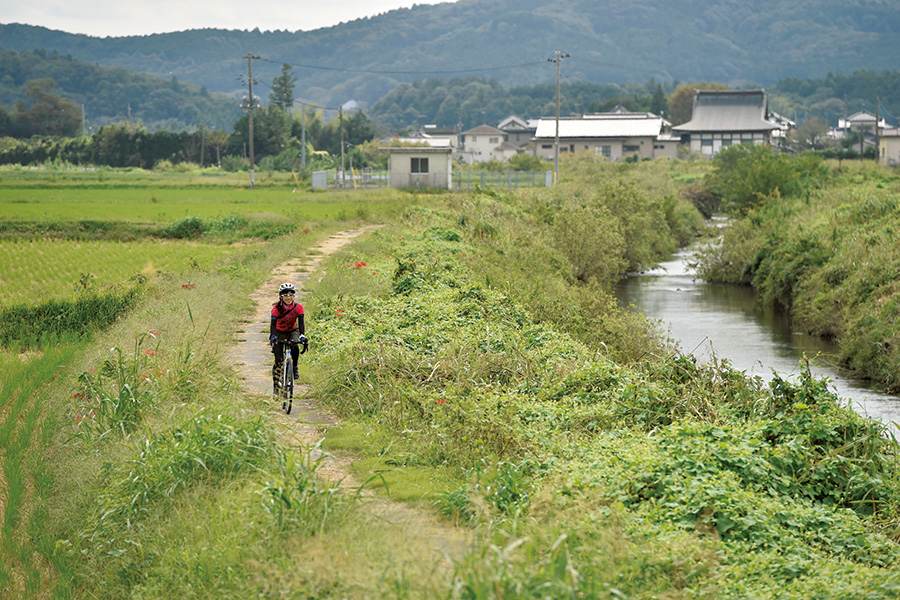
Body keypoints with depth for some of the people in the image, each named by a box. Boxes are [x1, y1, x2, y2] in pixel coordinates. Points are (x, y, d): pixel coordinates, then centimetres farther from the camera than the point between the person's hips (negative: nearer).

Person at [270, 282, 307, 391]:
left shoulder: (298, 307, -21)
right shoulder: (276, 308, -25)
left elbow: (301, 323, -29)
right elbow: (273, 323, -35)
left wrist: (302, 336, -47)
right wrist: (273, 337, -53)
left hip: (293, 331, 1)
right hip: (279, 332, -1)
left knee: (294, 346, -33)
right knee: (279, 360, -11)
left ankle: (295, 367, -8)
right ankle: (276, 384, 5)